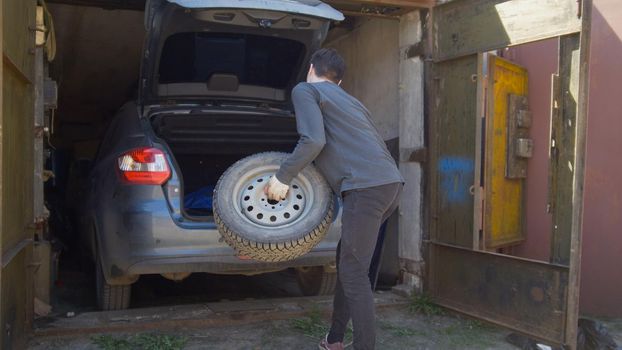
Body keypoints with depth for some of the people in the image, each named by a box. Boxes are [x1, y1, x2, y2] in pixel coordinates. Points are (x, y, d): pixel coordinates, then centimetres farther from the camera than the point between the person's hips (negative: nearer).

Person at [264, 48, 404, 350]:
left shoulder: (305, 90, 7)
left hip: (366, 186, -9)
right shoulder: (349, 100, 31)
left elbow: (313, 140, -10)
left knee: (354, 273, -5)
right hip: (391, 182, 9)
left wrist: (283, 177, 0)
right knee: (348, 261, 18)